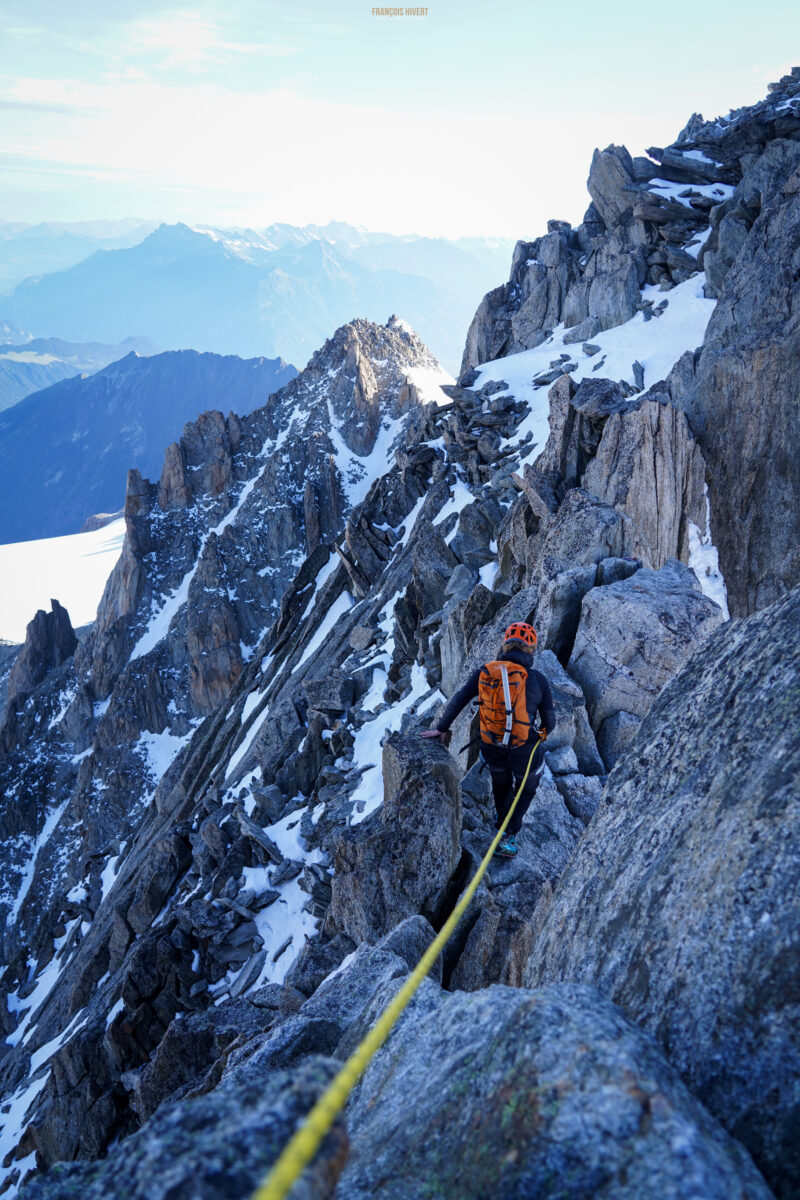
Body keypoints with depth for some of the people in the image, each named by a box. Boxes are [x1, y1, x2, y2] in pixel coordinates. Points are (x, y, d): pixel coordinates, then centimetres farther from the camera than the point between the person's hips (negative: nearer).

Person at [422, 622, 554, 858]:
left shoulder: (485, 672, -8)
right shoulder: (538, 680, -14)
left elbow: (459, 700, -3)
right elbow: (549, 721, -5)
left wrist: (441, 728, 9)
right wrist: (544, 731, 19)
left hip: (492, 749, 3)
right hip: (524, 752, -3)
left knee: (501, 783, 34)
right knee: (527, 788, 27)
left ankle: (501, 824, 55)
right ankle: (508, 838, 17)